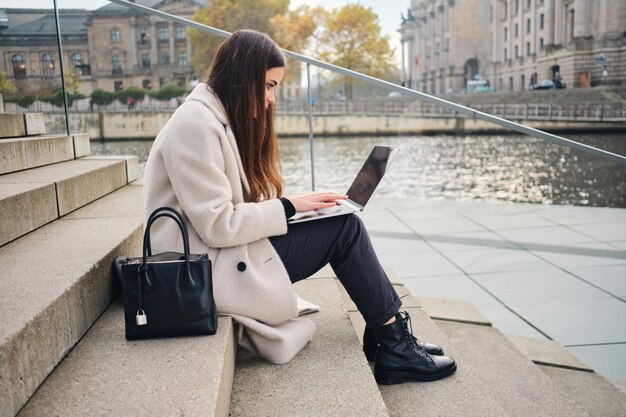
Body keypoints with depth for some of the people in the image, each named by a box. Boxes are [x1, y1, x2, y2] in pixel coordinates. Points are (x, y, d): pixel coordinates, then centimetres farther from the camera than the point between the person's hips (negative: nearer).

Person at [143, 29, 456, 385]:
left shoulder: (225, 119, 13)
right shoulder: (195, 124, -17)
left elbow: (243, 207, 11)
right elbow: (217, 226, -22)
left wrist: (301, 203, -3)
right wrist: (288, 207, -15)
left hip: (231, 249, 9)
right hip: (208, 271, -9)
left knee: (344, 223, -1)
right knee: (344, 229, -12)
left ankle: (389, 340, 5)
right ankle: (393, 345, 2)